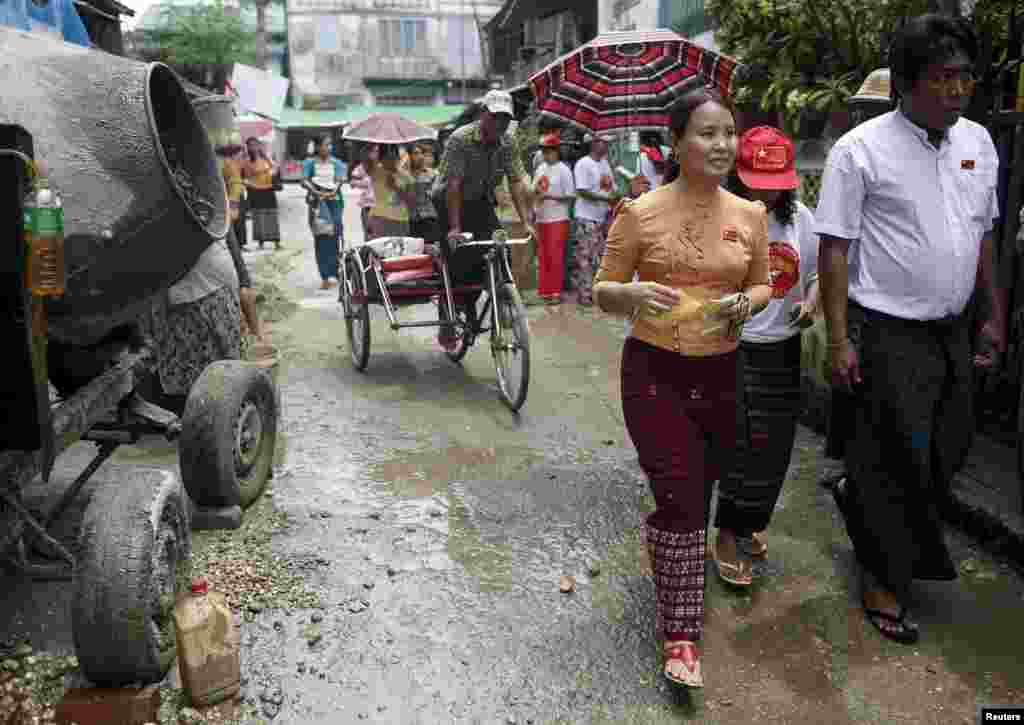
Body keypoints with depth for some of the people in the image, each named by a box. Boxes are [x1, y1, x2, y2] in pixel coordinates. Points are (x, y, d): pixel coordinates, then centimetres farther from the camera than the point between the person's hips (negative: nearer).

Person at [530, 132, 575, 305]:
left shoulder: (563, 170, -7)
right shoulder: (540, 169, 12)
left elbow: (570, 196, -10)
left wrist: (550, 196, -19)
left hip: (558, 219, -7)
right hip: (541, 219, 7)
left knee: (555, 256, -6)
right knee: (542, 256, 9)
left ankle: (555, 292, 0)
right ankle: (544, 291, 17)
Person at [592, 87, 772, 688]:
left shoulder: (750, 216, 2)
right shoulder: (640, 212, -8)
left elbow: (764, 285, 14)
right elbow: (602, 291, -2)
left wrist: (745, 304, -9)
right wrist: (632, 294, -25)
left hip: (722, 373, 4)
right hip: (654, 371, -4)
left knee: (699, 493, 18)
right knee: (680, 498, -8)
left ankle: (664, 547, 50)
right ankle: (681, 635, 7)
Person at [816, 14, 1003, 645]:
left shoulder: (978, 142, 8)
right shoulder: (861, 150, -12)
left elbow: (985, 235, 16)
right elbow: (835, 248, -12)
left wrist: (995, 315, 15)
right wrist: (839, 340, -15)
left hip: (952, 330, 7)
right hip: (888, 333, -6)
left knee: (948, 452, 16)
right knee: (895, 463, 3)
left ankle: (861, 501, 42)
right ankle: (885, 581, 24)